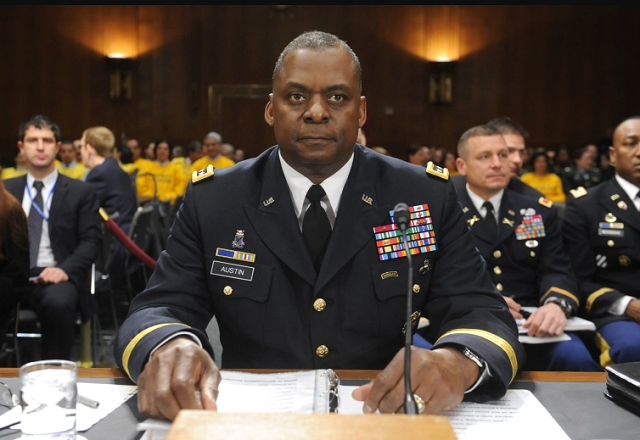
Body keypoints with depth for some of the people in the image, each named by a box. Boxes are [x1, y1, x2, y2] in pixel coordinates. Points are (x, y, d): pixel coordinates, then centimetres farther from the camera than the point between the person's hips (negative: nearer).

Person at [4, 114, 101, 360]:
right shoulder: (7, 190, 18)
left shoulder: (81, 191, 8)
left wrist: (65, 269, -18)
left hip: (54, 276, -2)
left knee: (57, 302, -36)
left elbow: (91, 240, 0)